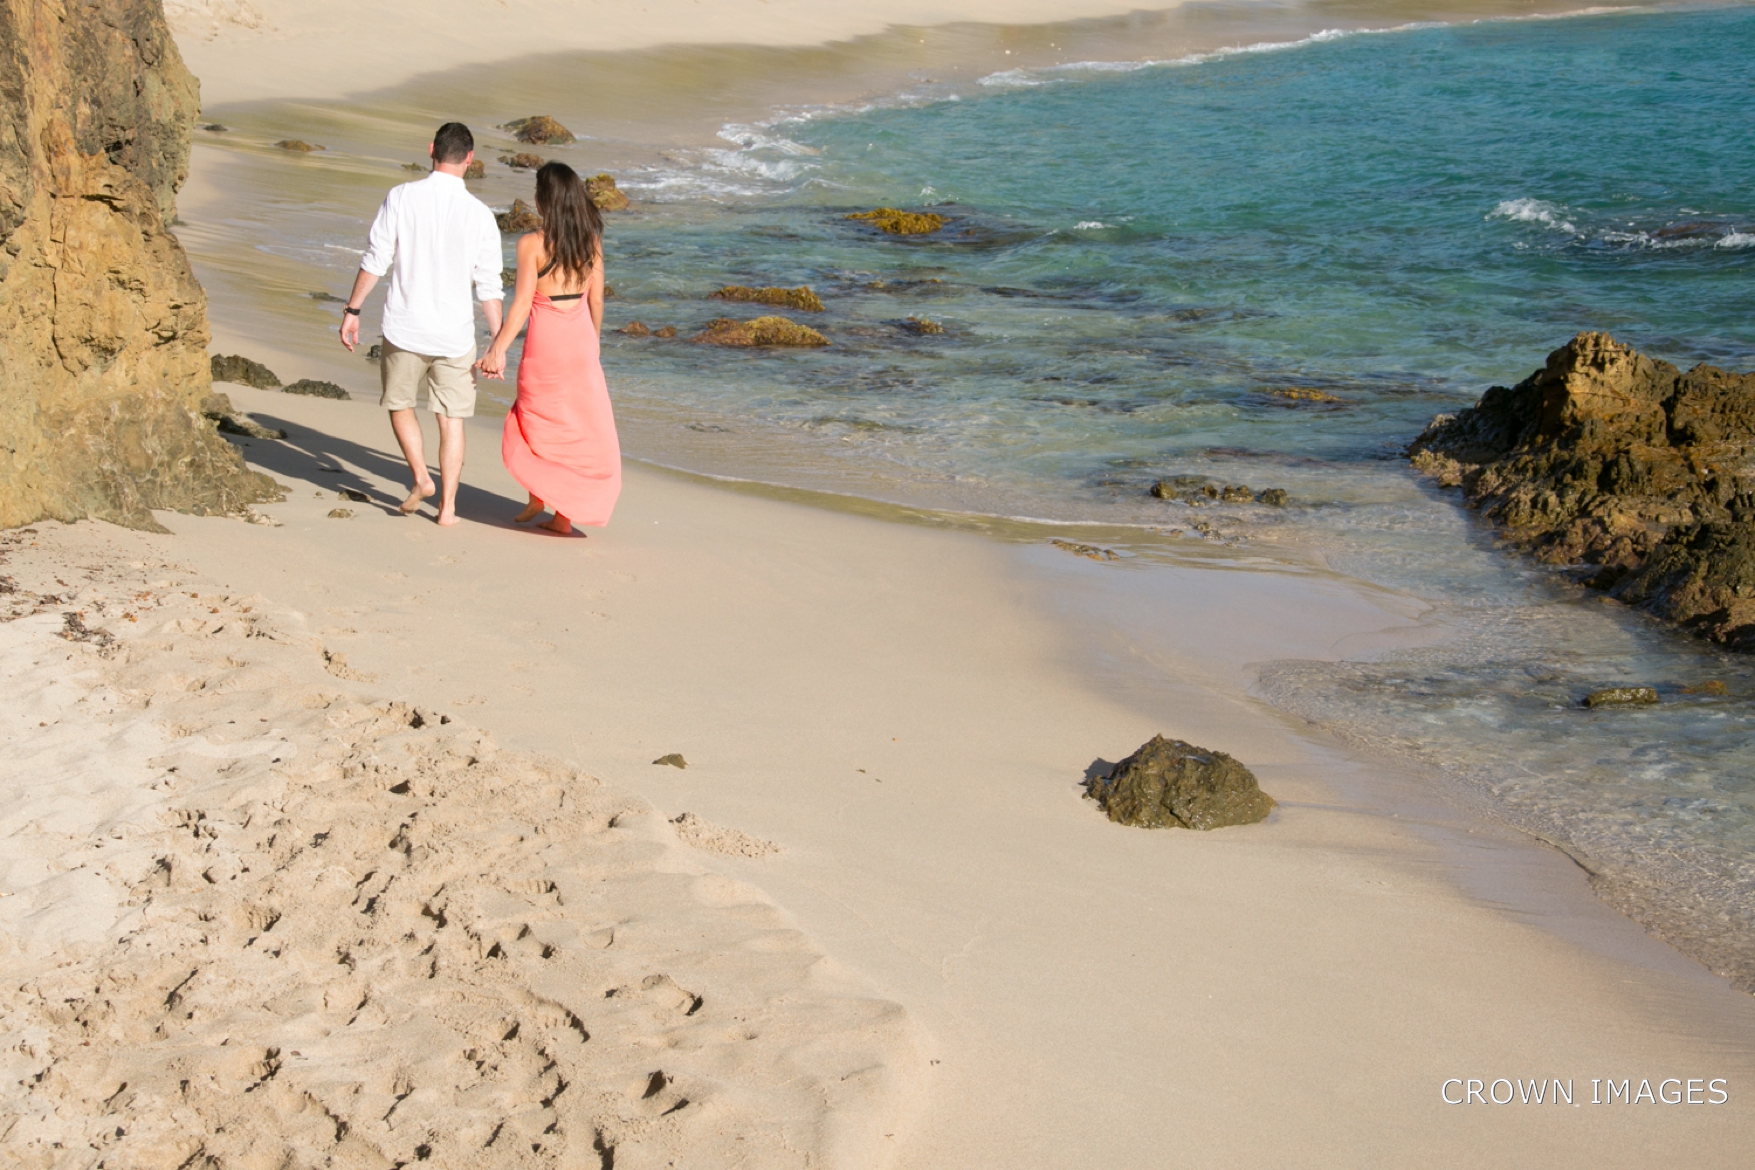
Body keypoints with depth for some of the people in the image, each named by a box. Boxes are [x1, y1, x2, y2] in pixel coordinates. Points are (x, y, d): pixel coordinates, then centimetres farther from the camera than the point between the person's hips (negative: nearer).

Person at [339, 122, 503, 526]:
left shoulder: (401, 198, -7)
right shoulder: (480, 215, -4)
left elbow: (375, 261, -6)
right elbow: (489, 286, -1)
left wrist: (352, 310, 5)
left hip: (405, 327, -1)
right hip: (455, 333, 1)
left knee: (399, 404, 20)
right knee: (451, 420, 11)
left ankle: (420, 477, 6)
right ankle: (447, 505, 13)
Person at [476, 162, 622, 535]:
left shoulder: (532, 244, -13)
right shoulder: (591, 241, 1)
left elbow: (522, 303, -14)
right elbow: (596, 300, 7)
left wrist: (497, 349, -10)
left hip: (545, 342, -4)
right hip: (581, 340, 4)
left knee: (536, 422, 16)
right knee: (579, 427, 10)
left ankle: (538, 499, 22)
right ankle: (565, 514, 12)